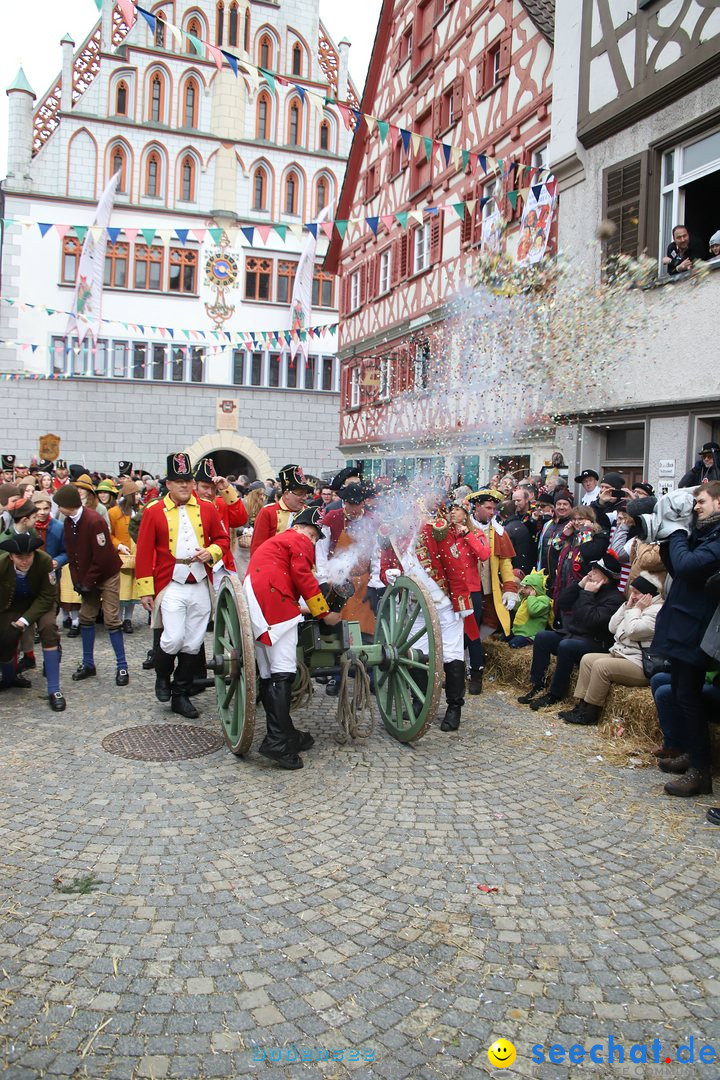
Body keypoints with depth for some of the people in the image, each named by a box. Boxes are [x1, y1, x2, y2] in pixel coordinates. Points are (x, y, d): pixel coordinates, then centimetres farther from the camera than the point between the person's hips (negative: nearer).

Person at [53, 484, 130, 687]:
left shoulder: (94, 521, -24)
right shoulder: (68, 522, 1)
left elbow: (102, 557, -23)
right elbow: (71, 554, 6)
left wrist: (88, 582, -17)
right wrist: (77, 580, -2)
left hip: (106, 575, -7)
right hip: (86, 578, 7)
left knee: (111, 620, -6)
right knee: (86, 617, 9)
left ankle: (122, 666, 2)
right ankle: (88, 663, 21)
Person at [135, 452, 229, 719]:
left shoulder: (208, 509, 6)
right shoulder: (153, 512, -1)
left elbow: (223, 538, 14)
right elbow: (144, 553, -1)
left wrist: (211, 552, -9)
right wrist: (145, 590, -4)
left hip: (201, 587, 3)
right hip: (171, 586, -3)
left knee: (192, 645, 7)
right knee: (173, 639, -14)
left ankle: (180, 696, 22)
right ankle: (162, 677, 19)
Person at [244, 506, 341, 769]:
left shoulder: (273, 542, 35)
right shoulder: (299, 541, 8)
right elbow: (303, 577, -5)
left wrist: (302, 609, 27)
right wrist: (324, 613, 0)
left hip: (254, 603, 10)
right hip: (274, 601, -10)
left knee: (268, 674, 8)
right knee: (283, 672, -15)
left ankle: (285, 734, 13)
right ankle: (277, 741, -22)